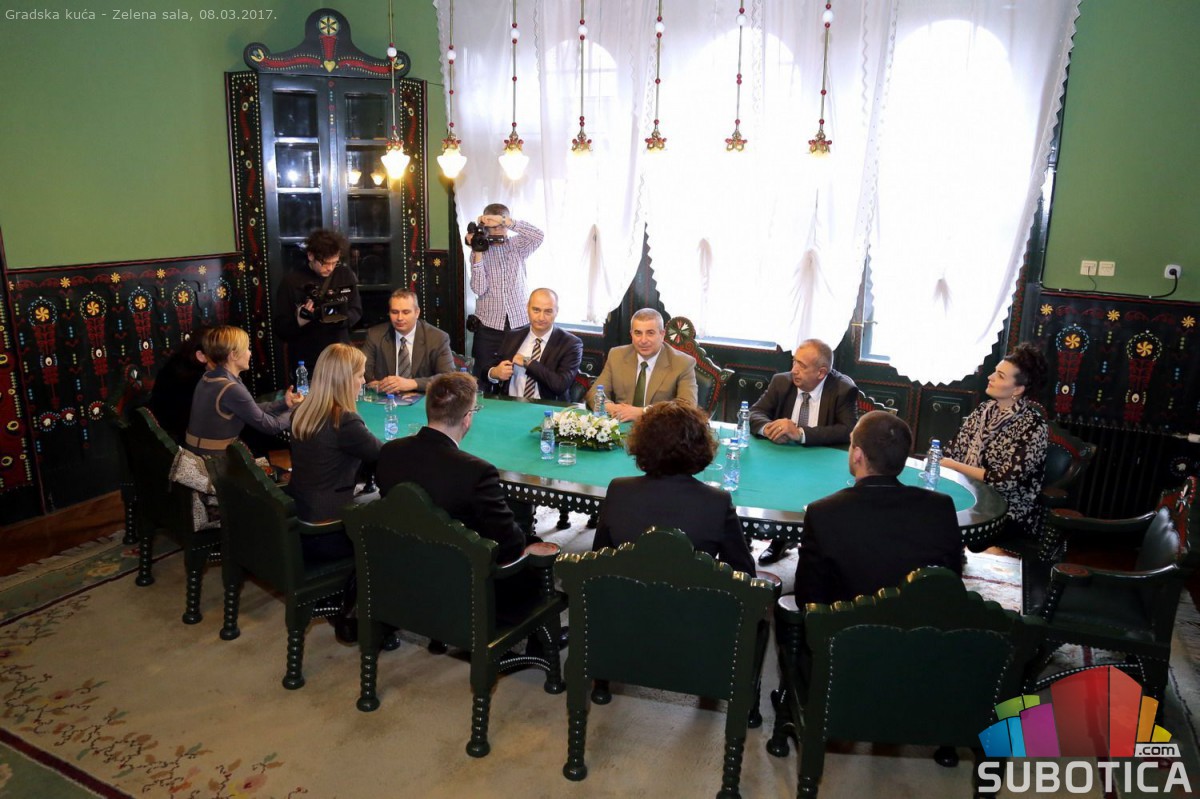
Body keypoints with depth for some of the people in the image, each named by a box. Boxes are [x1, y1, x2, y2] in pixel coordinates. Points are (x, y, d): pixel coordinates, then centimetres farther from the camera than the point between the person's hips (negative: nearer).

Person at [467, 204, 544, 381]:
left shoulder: (517, 246, 5)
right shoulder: (479, 251, 3)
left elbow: (539, 236, -16)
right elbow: (479, 289, -9)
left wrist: (506, 221, -21)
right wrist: (478, 253, -14)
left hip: (520, 322, 0)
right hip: (489, 324, 0)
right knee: (485, 376, 1)